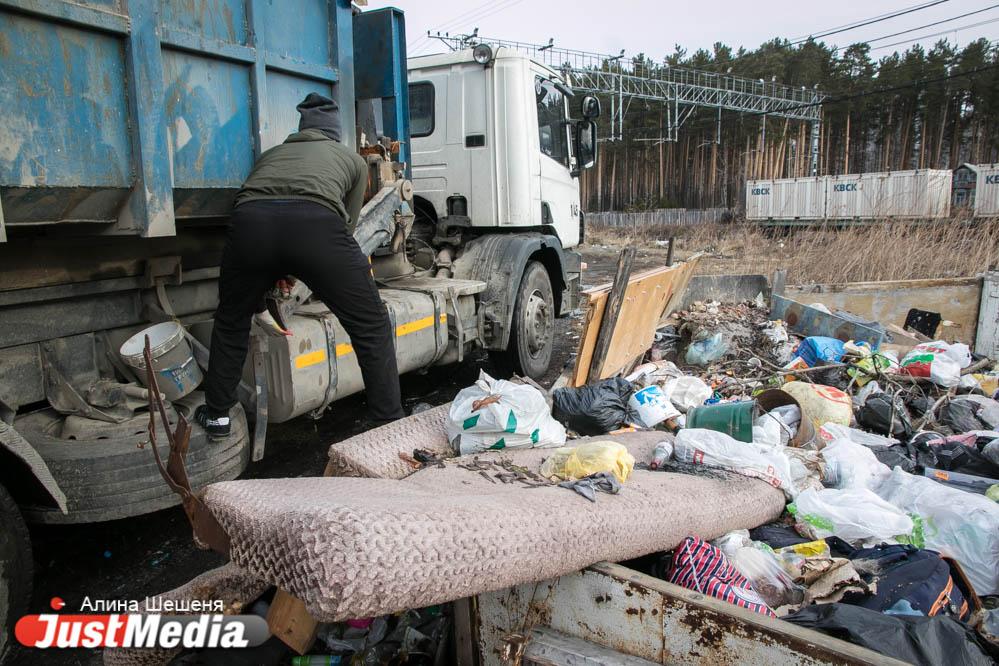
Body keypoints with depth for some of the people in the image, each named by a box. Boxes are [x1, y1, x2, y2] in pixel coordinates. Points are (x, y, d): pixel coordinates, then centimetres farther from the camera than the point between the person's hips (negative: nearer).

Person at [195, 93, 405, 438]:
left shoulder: (272, 153, 40)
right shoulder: (353, 159, 34)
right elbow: (348, 223, 35)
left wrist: (276, 274, 57)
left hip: (249, 219, 3)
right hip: (315, 223, -3)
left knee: (231, 321, 28)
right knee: (372, 328, 11)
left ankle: (217, 416, 35)